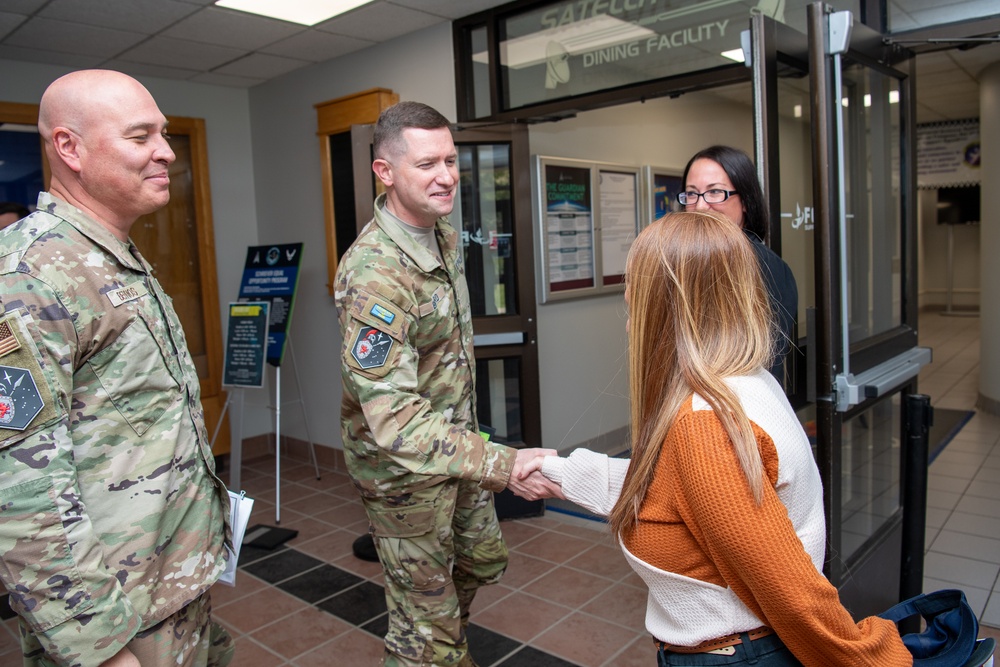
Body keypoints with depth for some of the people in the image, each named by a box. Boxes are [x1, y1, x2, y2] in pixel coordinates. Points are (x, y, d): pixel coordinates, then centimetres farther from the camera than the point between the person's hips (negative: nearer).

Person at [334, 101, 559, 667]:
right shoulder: (374, 273, -31)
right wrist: (503, 466, -42)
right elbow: (392, 417, -36)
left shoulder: (446, 236, -1)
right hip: (404, 468, -8)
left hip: (457, 442, 9)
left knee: (484, 560, 28)